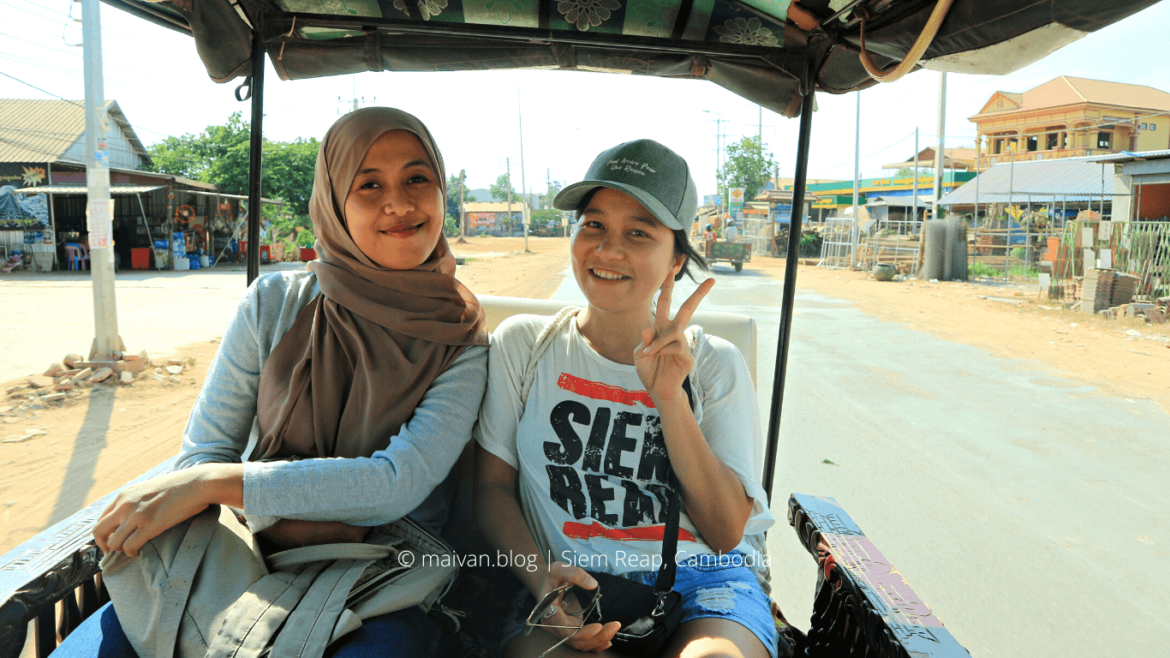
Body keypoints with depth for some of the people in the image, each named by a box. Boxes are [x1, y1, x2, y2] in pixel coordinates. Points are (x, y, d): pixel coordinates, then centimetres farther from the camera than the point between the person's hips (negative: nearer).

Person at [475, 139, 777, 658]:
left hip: (699, 578, 1)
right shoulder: (522, 344, 4)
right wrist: (541, 575, -15)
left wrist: (668, 396, -15)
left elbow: (726, 531, -4)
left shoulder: (715, 365, 3)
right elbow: (493, 486, 4)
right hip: (570, 580, 0)